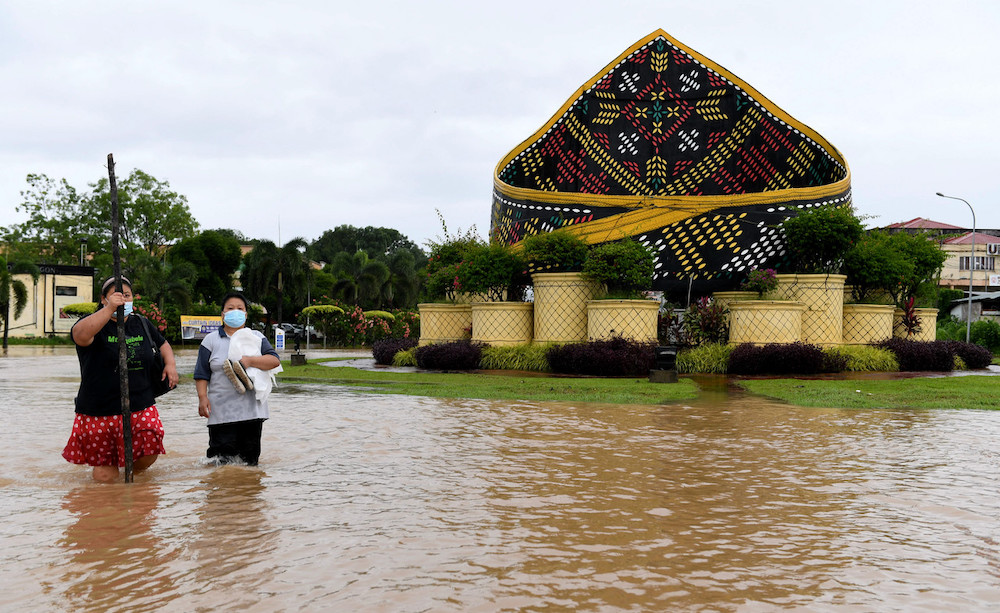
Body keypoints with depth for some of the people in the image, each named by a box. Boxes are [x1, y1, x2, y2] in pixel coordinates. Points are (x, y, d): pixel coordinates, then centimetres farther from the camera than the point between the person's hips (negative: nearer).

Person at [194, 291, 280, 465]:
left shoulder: (257, 337, 13)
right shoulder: (211, 340, 9)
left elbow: (275, 360, -2)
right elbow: (201, 374, 5)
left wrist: (249, 360, -15)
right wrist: (202, 397, -8)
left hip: (252, 410, 2)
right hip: (222, 411, -2)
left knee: (250, 461, 7)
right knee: (223, 460, -5)